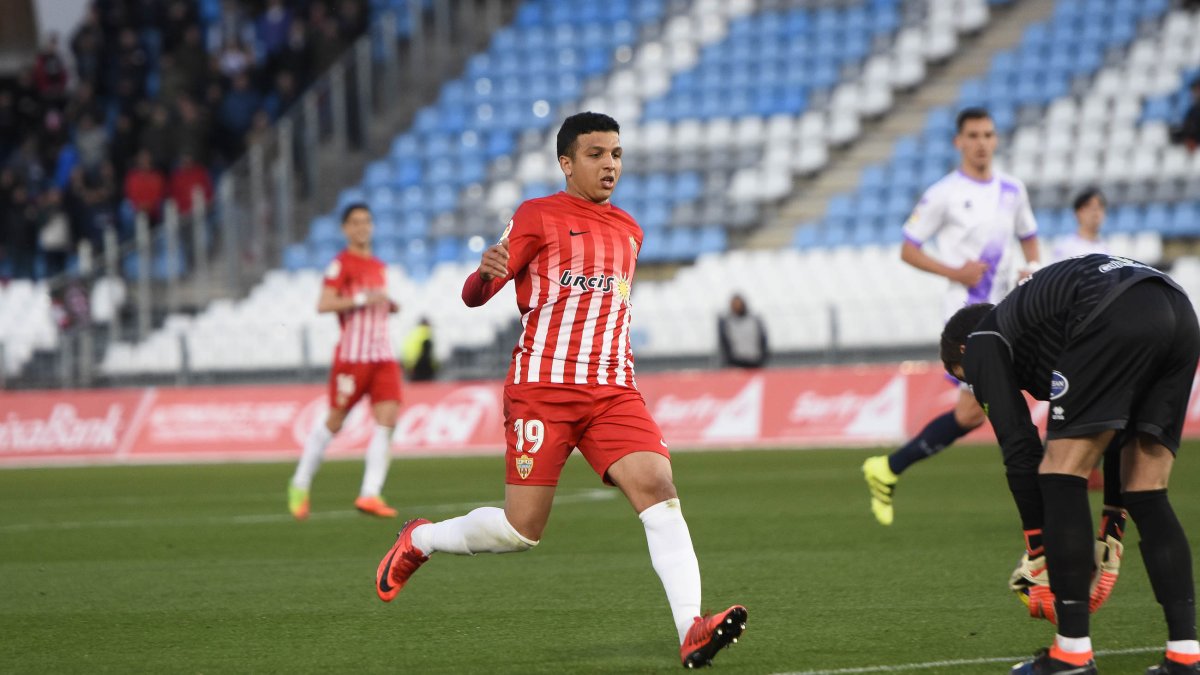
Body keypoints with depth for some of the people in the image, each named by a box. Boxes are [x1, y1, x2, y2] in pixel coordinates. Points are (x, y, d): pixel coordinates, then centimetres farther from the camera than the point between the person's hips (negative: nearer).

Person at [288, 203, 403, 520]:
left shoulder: (379, 266, 18)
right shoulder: (341, 264, -6)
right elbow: (323, 304, -17)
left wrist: (390, 306, 11)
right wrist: (363, 299, -22)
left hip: (383, 356, 6)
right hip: (352, 356, -6)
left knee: (387, 420, -9)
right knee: (334, 422, 1)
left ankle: (370, 494, -12)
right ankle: (300, 486, 19)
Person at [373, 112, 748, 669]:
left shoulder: (628, 231, 18)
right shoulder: (538, 216, 0)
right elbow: (473, 297, -5)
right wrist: (486, 271, -27)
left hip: (612, 392, 4)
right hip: (542, 388, -4)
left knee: (658, 489, -19)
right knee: (521, 529, -4)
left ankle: (691, 632, -29)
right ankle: (419, 540, 26)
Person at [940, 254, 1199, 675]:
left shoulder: (982, 343, 20)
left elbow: (1020, 449, 10)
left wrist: (1038, 552, 13)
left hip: (1116, 316, -8)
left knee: (1061, 477, 2)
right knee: (1147, 498, 14)